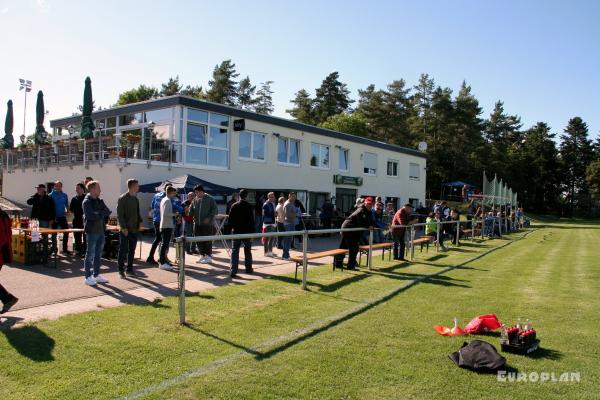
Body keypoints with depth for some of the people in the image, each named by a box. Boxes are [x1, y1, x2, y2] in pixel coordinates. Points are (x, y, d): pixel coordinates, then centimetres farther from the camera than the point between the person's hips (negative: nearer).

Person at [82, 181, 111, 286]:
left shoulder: (99, 201, 14)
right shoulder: (87, 201, -9)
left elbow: (108, 212, 6)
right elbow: (91, 216, -21)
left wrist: (98, 214, -10)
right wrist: (102, 213, -8)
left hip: (101, 230, 7)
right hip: (92, 231, -7)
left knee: (98, 254, 12)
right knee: (90, 254, 0)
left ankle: (96, 275, 21)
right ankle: (88, 277, 8)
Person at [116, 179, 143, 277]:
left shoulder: (136, 199, 12)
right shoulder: (122, 199, -9)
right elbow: (119, 215, -13)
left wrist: (140, 221, 5)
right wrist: (123, 227, -17)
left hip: (135, 229, 7)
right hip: (125, 230, -7)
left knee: (132, 251, 12)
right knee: (123, 251, 2)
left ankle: (130, 269, 20)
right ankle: (121, 270, 11)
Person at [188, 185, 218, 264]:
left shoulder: (210, 199, -5)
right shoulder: (195, 200, 9)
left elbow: (214, 210, -6)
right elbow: (191, 211, 13)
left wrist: (209, 218, -15)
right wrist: (189, 211, -9)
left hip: (207, 224, -5)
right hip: (197, 223, 5)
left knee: (207, 240, -2)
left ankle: (208, 256, 8)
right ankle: (202, 255, 21)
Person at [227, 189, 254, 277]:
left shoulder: (234, 206, -1)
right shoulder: (250, 207, -8)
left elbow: (230, 220, 2)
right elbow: (252, 221, -9)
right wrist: (252, 233, -6)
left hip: (236, 232, 1)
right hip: (247, 232, -1)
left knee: (234, 251, 1)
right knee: (247, 251, 15)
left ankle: (233, 271, -8)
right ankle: (248, 269, 26)